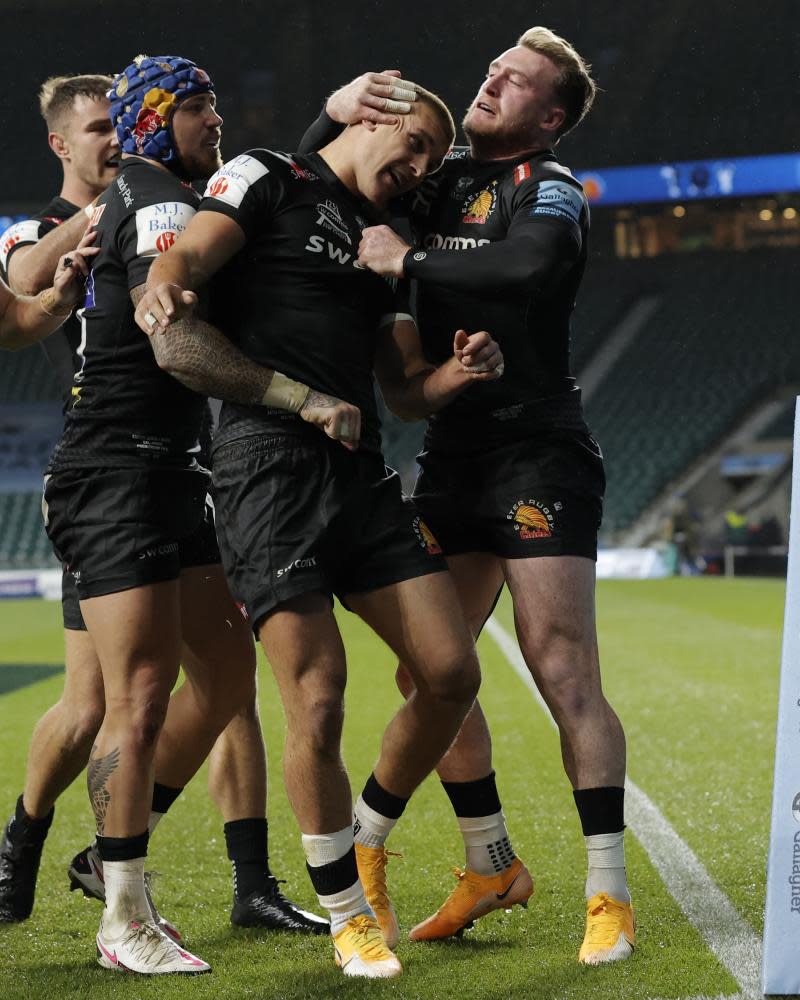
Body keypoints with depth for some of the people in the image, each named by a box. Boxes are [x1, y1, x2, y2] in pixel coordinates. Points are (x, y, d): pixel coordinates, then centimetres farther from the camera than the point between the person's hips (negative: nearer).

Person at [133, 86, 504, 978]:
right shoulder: (263, 180, 5)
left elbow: (406, 389, 24)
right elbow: (184, 261, -9)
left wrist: (458, 372, 2)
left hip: (360, 473, 7)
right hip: (268, 466, -7)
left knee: (450, 676, -1)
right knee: (318, 705, -10)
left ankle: (368, 839, 22)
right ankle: (347, 912, 7)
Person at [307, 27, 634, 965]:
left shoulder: (548, 187, -5)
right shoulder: (441, 180, 14)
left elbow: (530, 265, -28)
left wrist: (411, 260, -20)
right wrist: (332, 113, 0)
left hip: (540, 455, -7)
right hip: (451, 456, 7)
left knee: (564, 674, -11)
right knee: (429, 675, 7)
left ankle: (608, 895, -4)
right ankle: (490, 864, 22)